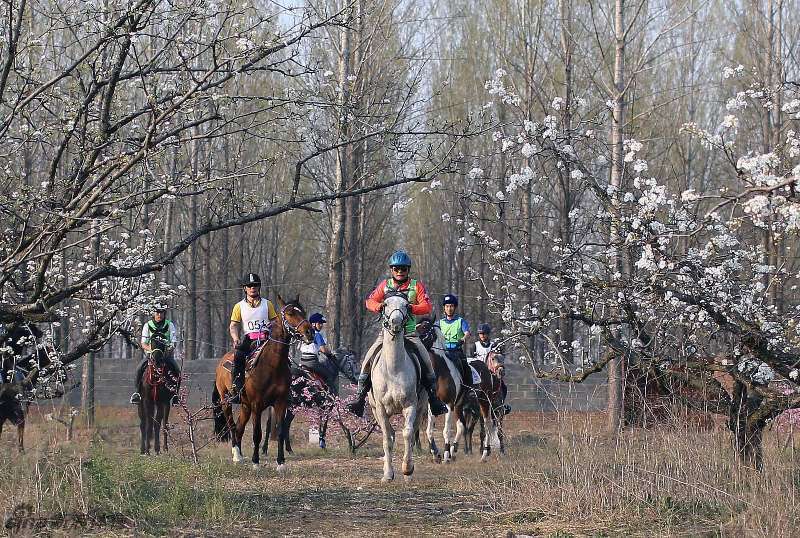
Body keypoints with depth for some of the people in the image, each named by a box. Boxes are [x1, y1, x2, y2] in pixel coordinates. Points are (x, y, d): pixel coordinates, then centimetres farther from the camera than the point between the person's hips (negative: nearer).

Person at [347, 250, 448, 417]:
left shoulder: (416, 286, 4)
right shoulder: (385, 285, 9)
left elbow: (427, 307, -4)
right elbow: (370, 301, 5)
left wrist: (412, 308, -22)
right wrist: (379, 306, -16)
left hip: (409, 333, -1)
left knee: (426, 361, -14)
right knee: (369, 358, -14)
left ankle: (433, 397, -2)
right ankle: (359, 396, -8)